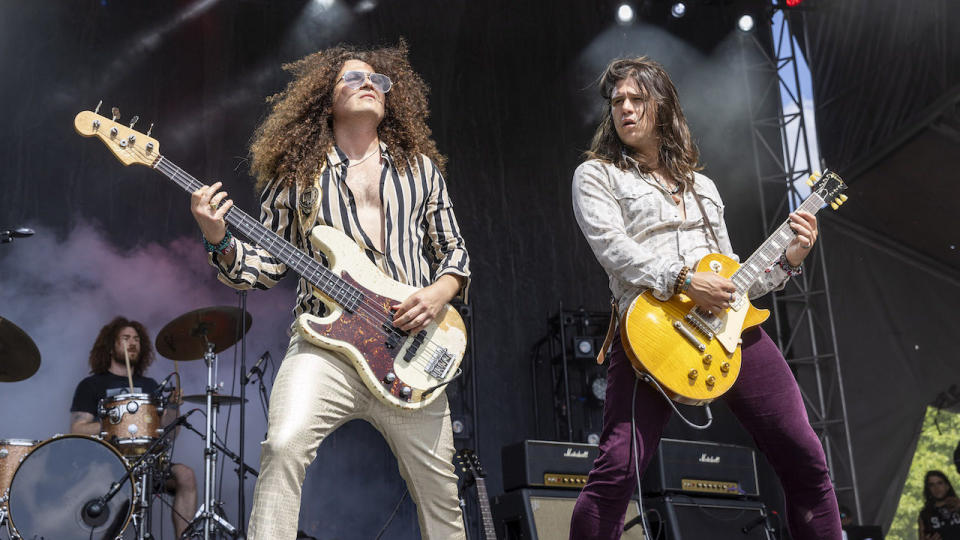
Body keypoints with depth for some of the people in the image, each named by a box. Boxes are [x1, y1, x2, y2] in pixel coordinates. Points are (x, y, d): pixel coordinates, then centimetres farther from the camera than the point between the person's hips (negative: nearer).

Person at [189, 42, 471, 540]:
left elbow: (455, 251, 17)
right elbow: (269, 264, 8)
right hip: (325, 342, -2)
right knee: (283, 445, -30)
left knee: (440, 495, 8)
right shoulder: (296, 174, 8)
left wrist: (439, 293, -3)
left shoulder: (421, 168, 14)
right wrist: (220, 242, -11)